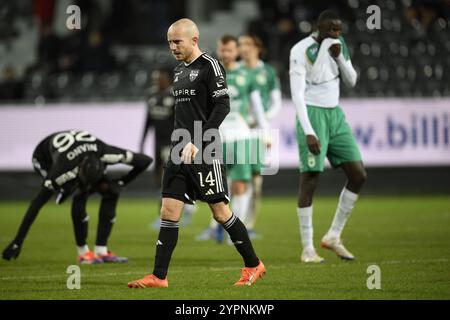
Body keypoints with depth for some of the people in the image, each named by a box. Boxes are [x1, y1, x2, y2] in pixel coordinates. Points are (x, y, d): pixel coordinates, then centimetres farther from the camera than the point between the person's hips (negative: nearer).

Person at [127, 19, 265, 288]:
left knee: (220, 211, -2)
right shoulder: (180, 69, 16)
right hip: (180, 151, 8)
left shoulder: (210, 66, -9)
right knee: (169, 212, 1)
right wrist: (180, 143, 19)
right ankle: (159, 277, 1)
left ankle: (254, 265, 13)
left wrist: (197, 143, -20)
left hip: (204, 153, -8)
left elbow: (223, 106, -16)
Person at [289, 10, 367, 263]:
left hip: (335, 114, 7)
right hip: (312, 114, -7)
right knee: (310, 181, -8)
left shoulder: (338, 44, 8)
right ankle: (307, 249, -3)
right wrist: (308, 132, -24)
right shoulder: (302, 50, -13)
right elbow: (297, 94, -17)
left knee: (359, 175, 2)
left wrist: (339, 57, -9)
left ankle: (333, 237, 12)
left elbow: (351, 81, 10)